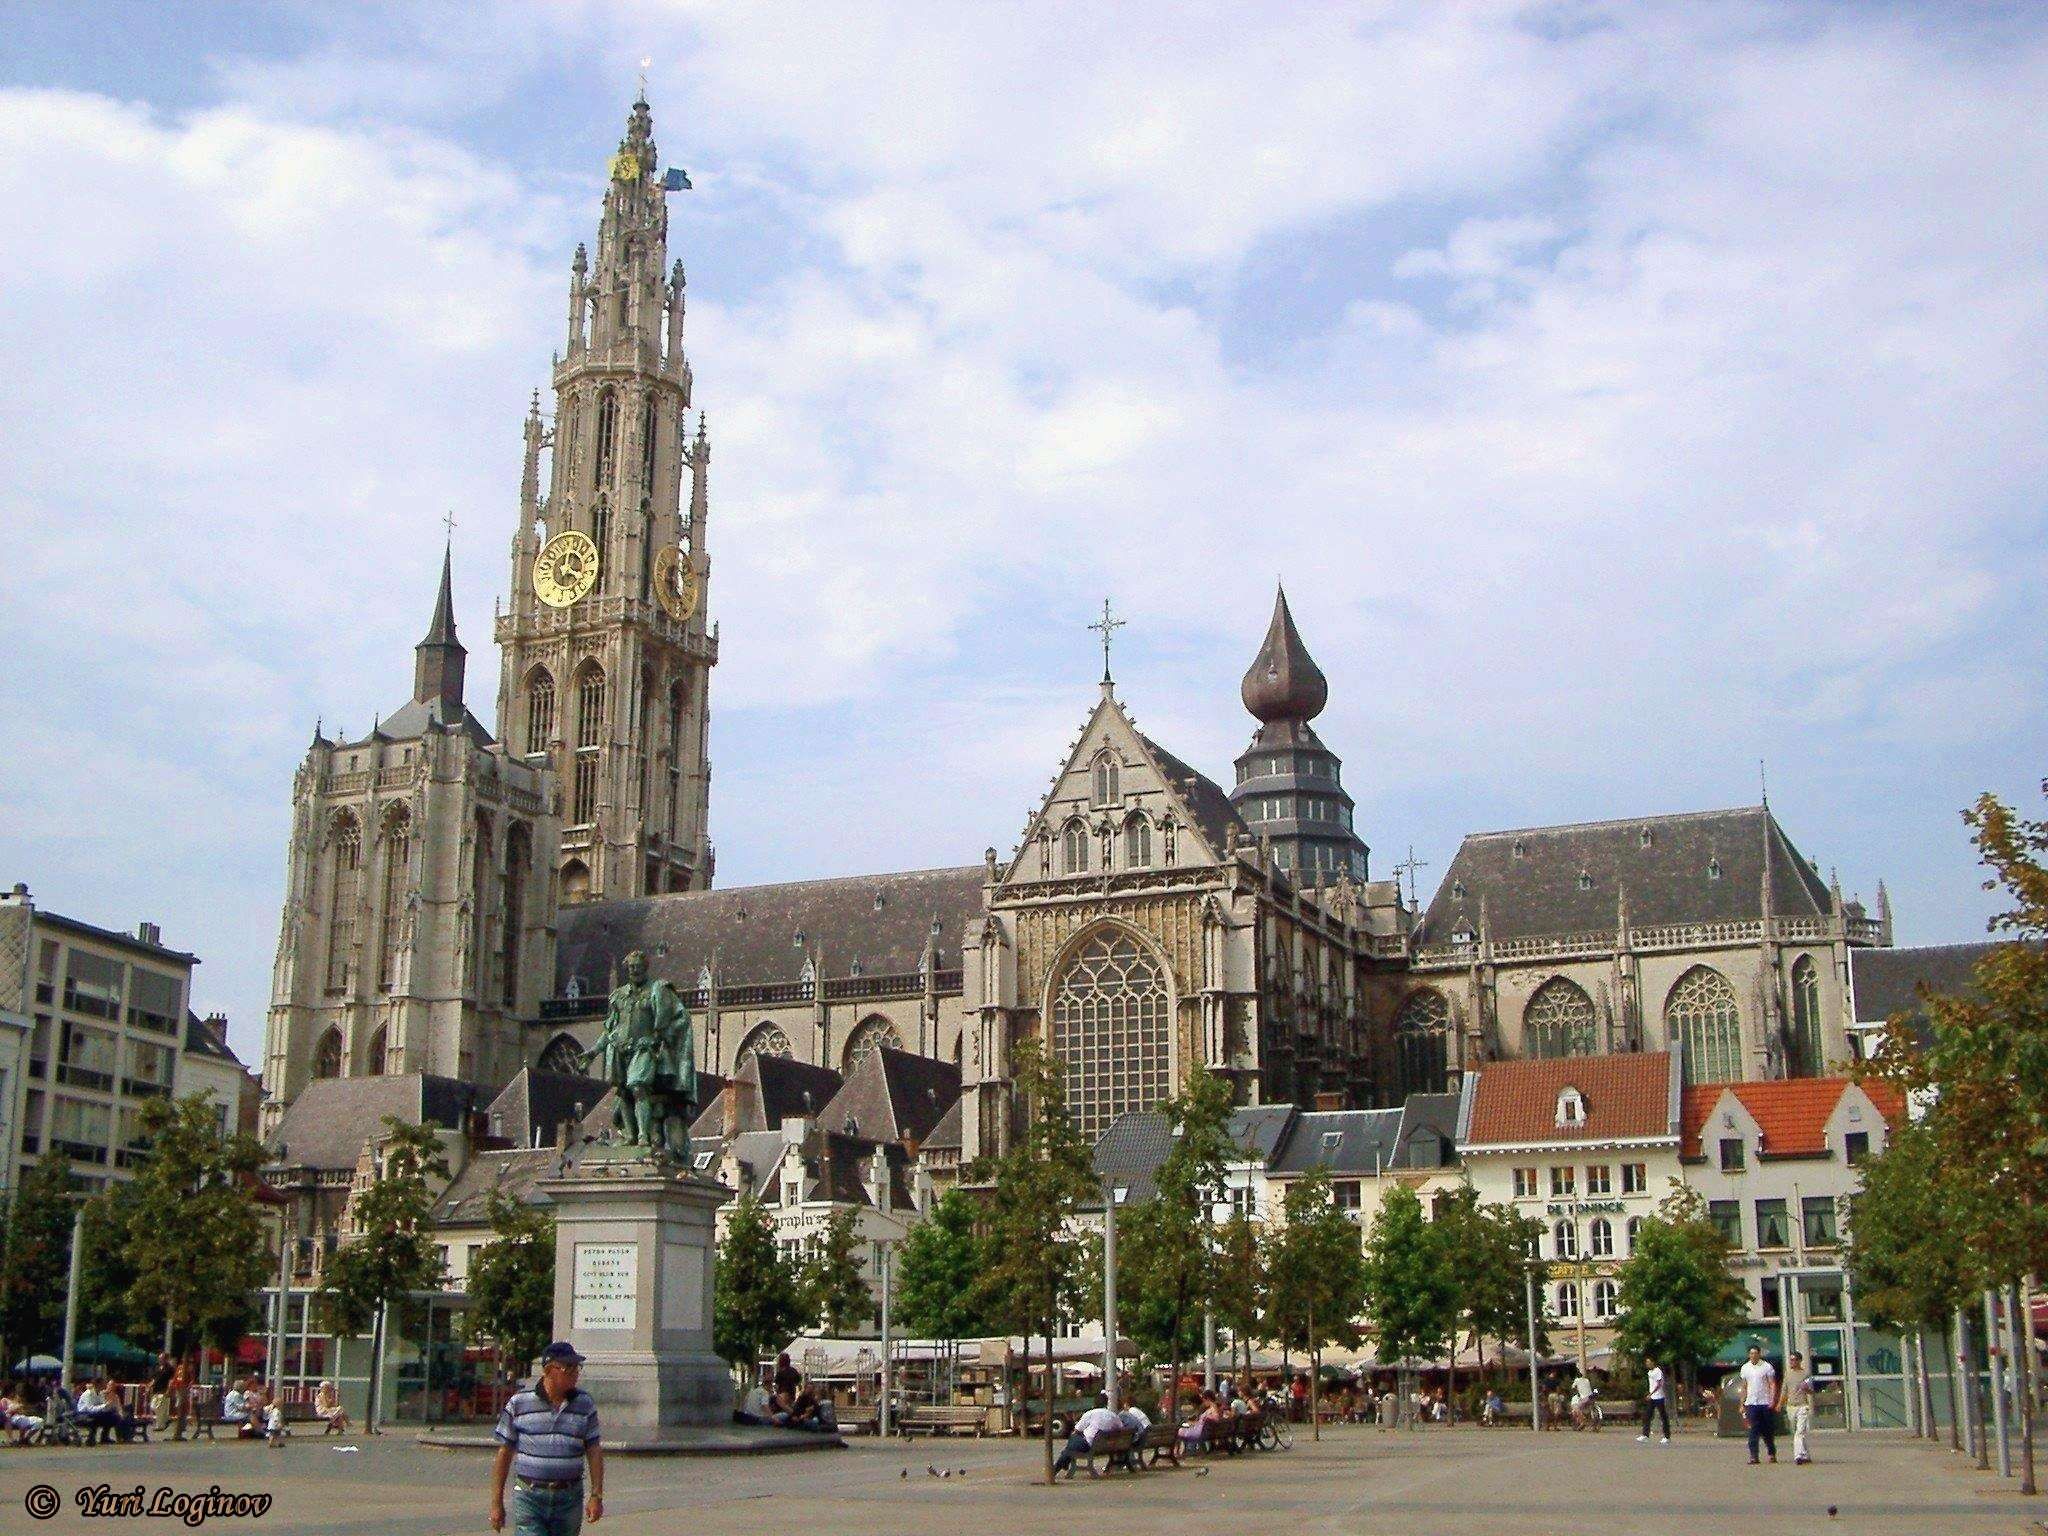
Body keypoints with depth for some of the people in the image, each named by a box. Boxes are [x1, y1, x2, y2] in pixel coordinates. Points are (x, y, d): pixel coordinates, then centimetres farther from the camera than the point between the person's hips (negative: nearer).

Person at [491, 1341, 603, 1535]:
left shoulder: (584, 1404, 5)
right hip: (528, 1498, -3)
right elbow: (504, 1453, 2)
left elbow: (594, 1452, 6)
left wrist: (596, 1496, -3)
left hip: (569, 1499, 3)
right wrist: (496, 1503, 2)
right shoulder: (519, 1403, -2)